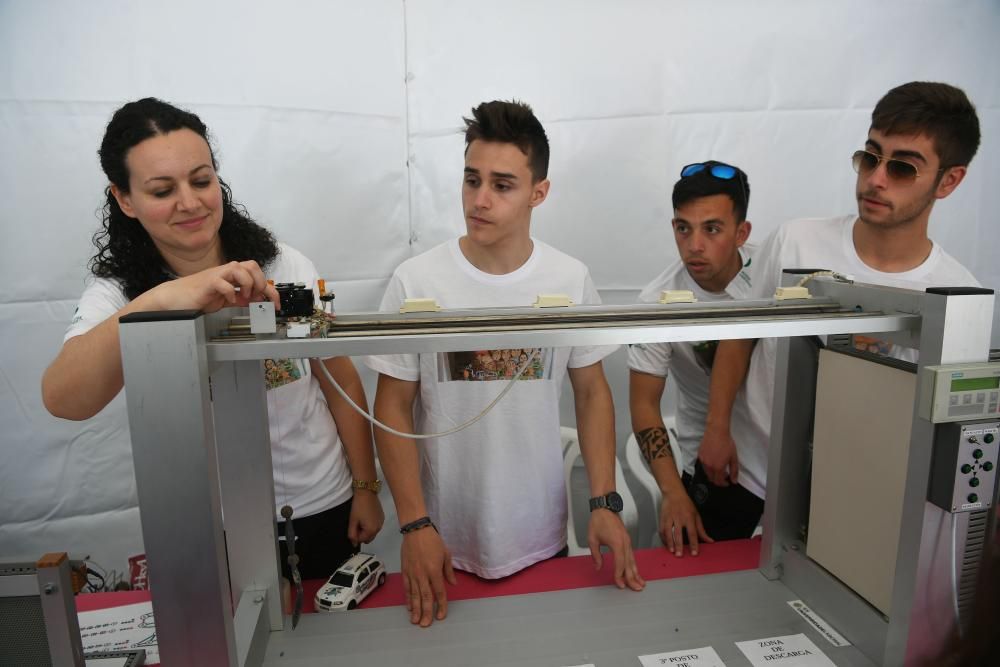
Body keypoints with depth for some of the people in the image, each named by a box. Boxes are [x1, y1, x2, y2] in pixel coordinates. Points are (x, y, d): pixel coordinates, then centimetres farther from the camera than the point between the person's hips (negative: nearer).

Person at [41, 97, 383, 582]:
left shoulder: (286, 267, -11)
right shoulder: (116, 295, -10)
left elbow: (342, 382, -4)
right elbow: (62, 402, -30)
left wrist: (366, 488, -2)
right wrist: (157, 301, -45)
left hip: (323, 506, 1)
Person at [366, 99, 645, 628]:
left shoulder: (570, 280, -8)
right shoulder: (414, 282, -14)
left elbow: (591, 391, 1)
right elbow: (393, 407, -8)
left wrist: (604, 503, -5)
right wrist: (414, 526, -13)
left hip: (543, 538, 2)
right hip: (445, 544, -1)